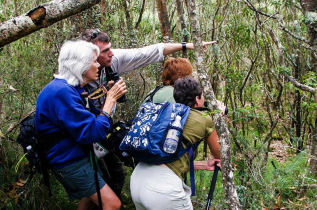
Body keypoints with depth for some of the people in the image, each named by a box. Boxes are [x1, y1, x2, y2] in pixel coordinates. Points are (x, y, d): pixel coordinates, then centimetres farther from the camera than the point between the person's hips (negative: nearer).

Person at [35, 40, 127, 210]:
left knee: (92, 194, 28)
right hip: (70, 162, -11)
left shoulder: (68, 88, 8)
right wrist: (111, 98, -18)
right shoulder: (61, 92, -26)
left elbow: (89, 119, 11)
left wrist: (109, 97, 0)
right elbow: (92, 132, -27)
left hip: (76, 156, 11)